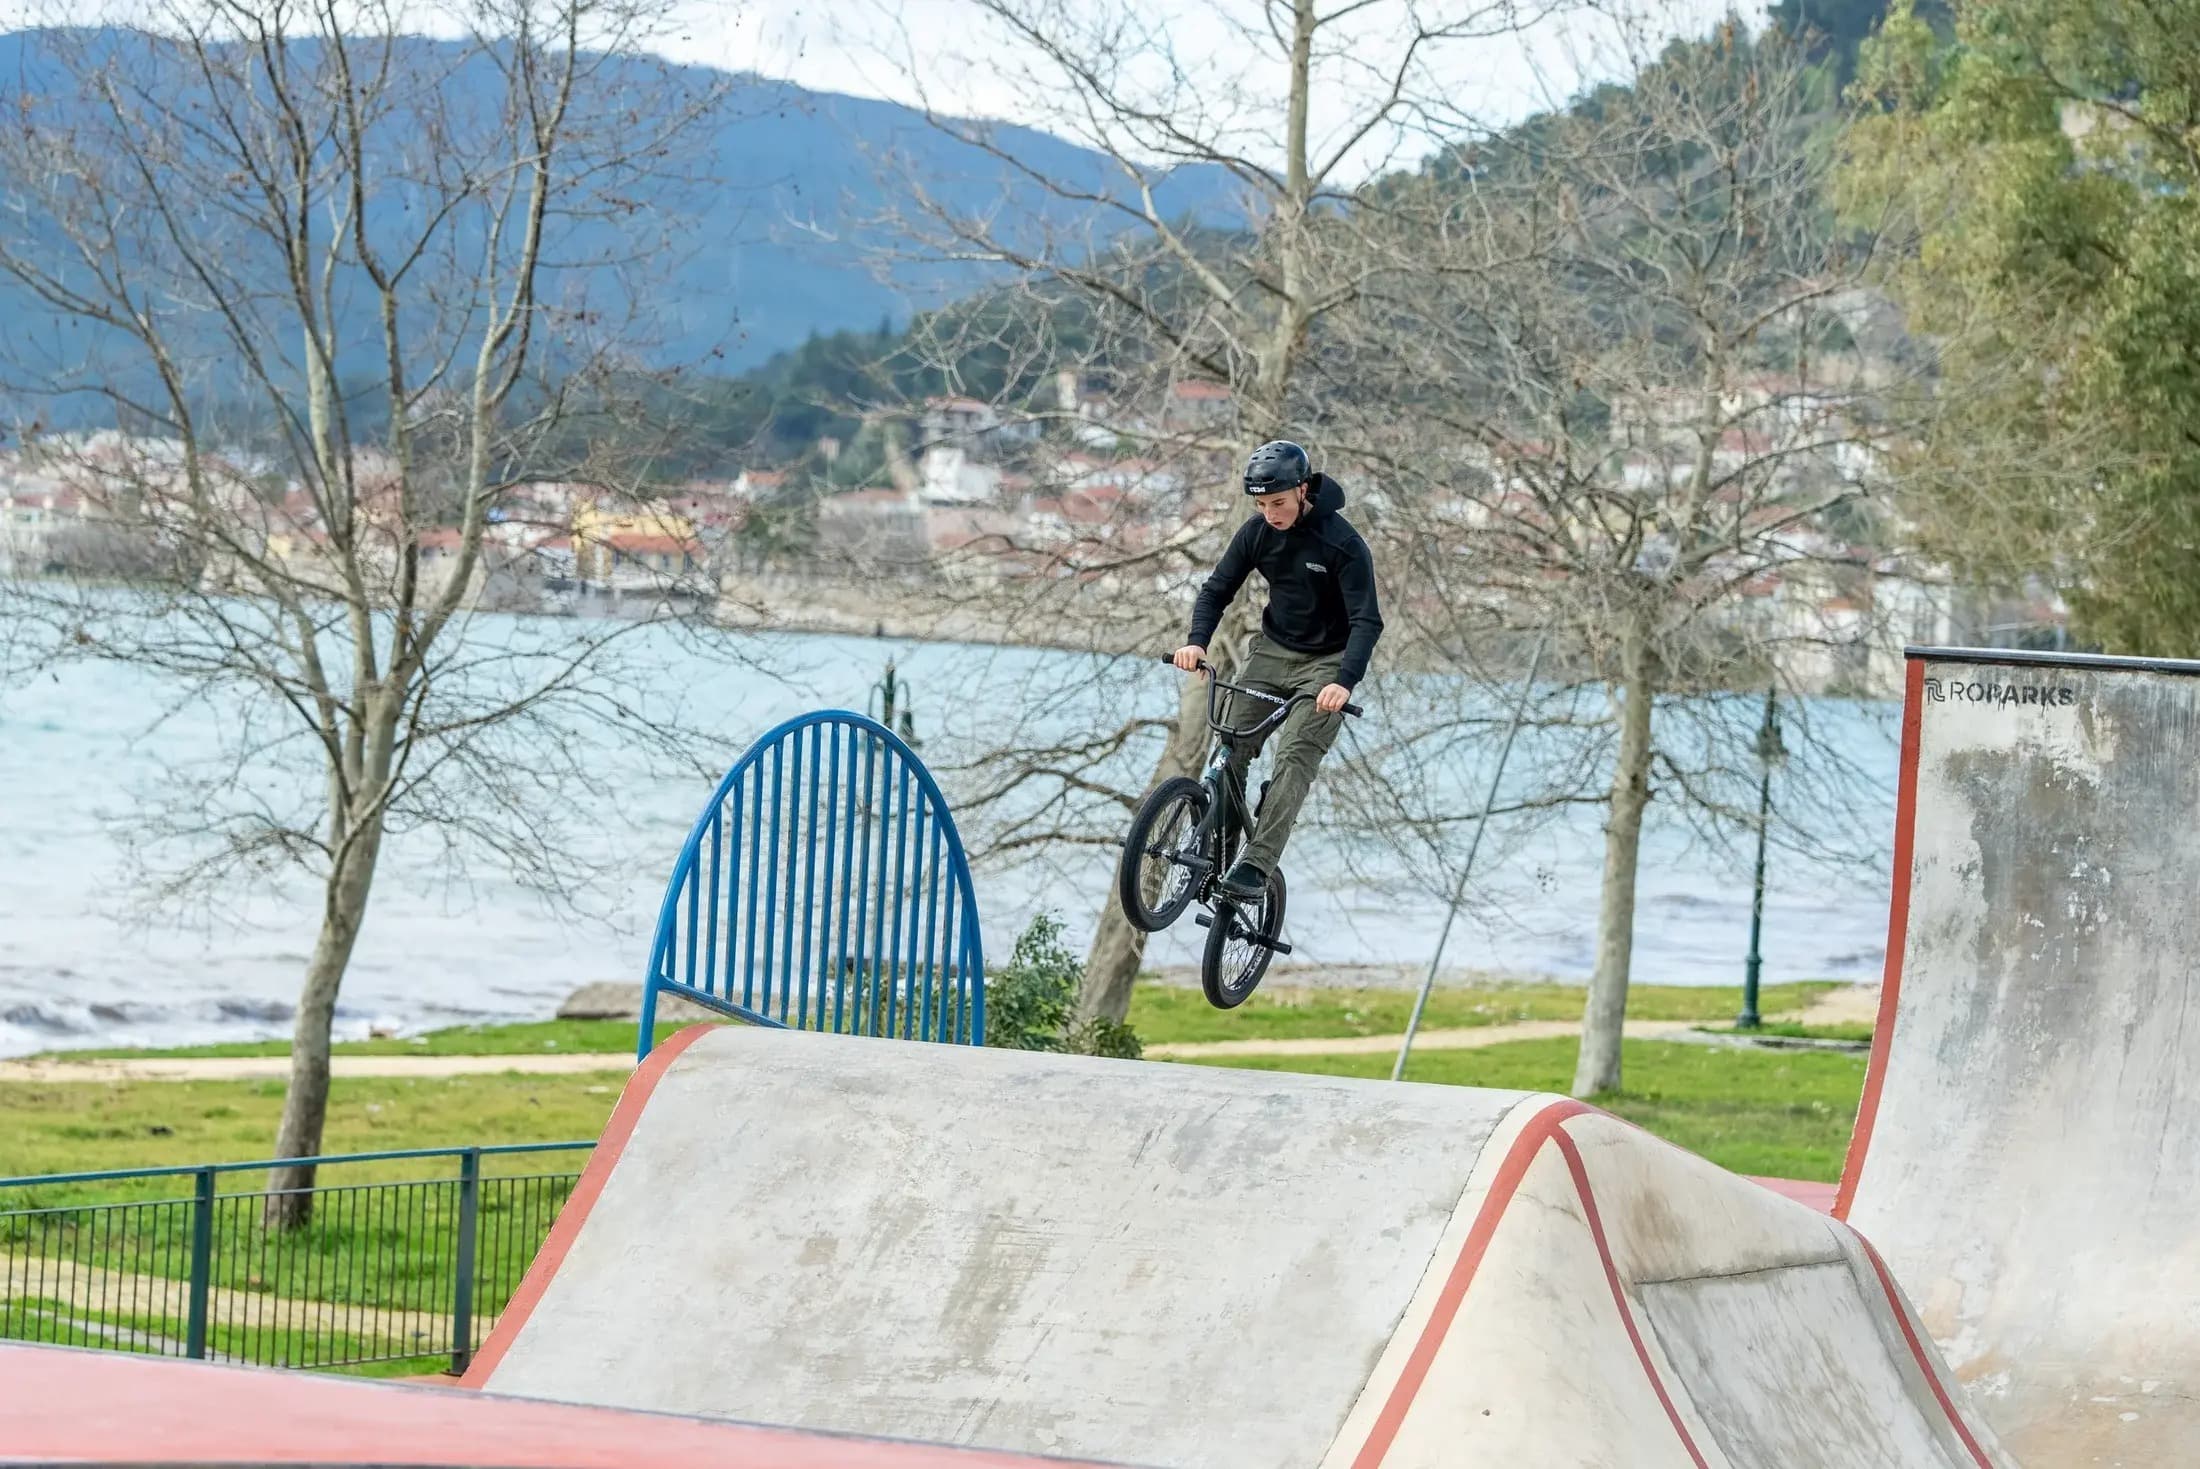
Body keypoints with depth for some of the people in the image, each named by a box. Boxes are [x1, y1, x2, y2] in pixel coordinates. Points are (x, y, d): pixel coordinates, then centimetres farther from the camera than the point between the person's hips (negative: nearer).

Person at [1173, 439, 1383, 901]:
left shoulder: (1343, 544, -22)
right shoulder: (1257, 532, -6)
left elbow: (1366, 621, -26)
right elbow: (1217, 590, 0)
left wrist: (1345, 682, -41)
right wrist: (1197, 641, -20)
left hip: (1325, 662, -5)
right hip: (1272, 651, 5)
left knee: (1295, 758, -19)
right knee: (1230, 749, -7)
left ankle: (1255, 867, -25)